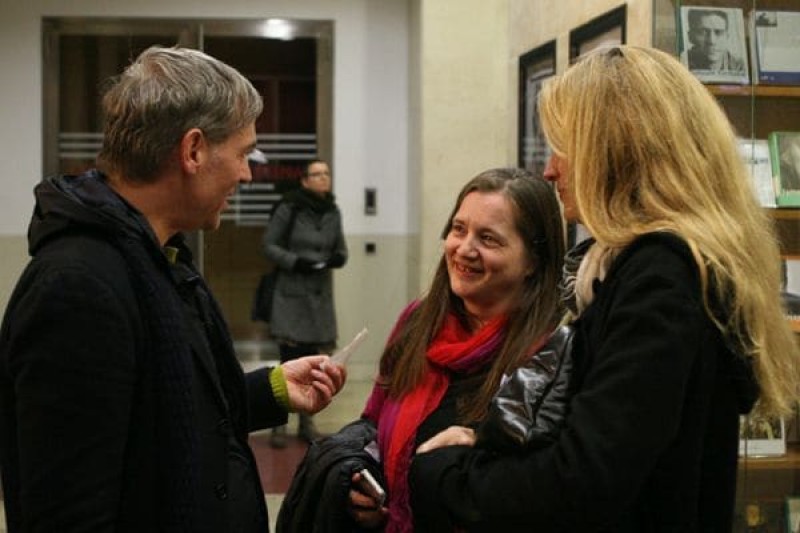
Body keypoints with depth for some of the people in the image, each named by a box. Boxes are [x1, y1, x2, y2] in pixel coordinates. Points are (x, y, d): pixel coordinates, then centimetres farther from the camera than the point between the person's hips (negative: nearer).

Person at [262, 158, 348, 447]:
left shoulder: (333, 212, 8)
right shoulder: (289, 209, -6)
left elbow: (340, 247, 17)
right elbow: (268, 244, -3)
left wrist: (339, 257, -5)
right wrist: (294, 261, -15)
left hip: (320, 293, 5)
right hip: (291, 293, -4)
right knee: (290, 361, -8)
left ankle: (306, 422, 21)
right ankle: (279, 424, 2)